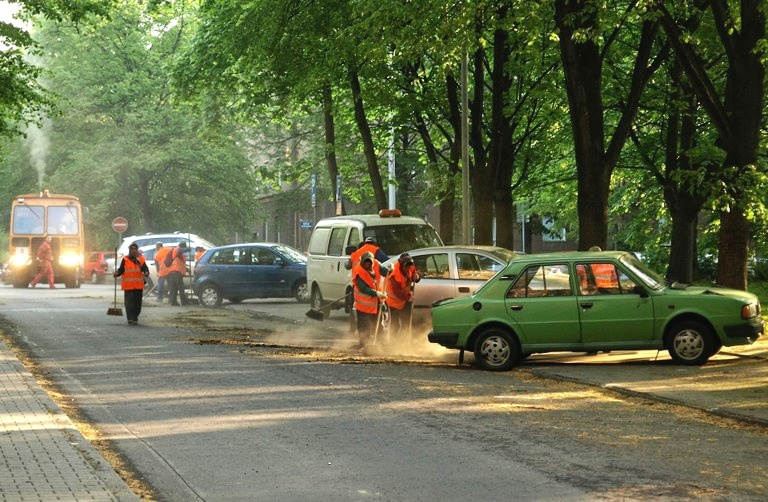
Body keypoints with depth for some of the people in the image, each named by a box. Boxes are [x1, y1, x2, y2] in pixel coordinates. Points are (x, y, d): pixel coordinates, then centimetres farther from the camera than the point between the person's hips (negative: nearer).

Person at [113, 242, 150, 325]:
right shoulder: (125, 260, 4)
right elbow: (121, 270, 3)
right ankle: (130, 318, -13)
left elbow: (145, 268, -2)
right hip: (128, 286, -2)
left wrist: (146, 273, -24)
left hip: (138, 286, 2)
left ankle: (135, 318, 18)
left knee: (137, 302, 7)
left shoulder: (140, 259, 7)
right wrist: (116, 273, -17)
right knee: (129, 302, -10)